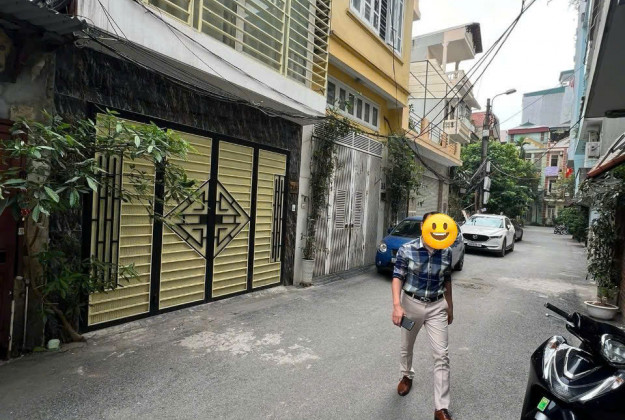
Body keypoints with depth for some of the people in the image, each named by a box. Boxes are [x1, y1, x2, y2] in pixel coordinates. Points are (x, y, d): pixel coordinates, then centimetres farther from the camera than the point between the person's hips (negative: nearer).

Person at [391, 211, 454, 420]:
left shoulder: (447, 252, -6)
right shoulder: (407, 250, -16)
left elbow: (447, 281, 7)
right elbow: (397, 278, -14)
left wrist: (450, 307, 14)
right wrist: (396, 305, -26)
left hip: (437, 307, 1)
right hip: (411, 304, -1)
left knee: (441, 355, -1)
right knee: (407, 347, 20)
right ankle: (407, 376, 51)